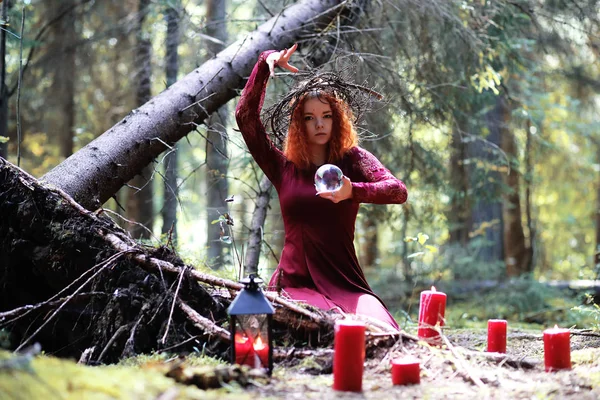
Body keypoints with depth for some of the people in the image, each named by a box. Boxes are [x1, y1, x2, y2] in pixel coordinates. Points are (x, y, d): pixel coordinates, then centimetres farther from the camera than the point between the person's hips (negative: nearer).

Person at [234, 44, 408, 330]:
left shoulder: (352, 160, 8)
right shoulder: (283, 167, 13)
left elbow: (399, 191, -9)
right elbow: (245, 116, 6)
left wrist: (353, 191, -29)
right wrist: (265, 62, 0)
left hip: (344, 284, 0)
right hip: (295, 283, 0)